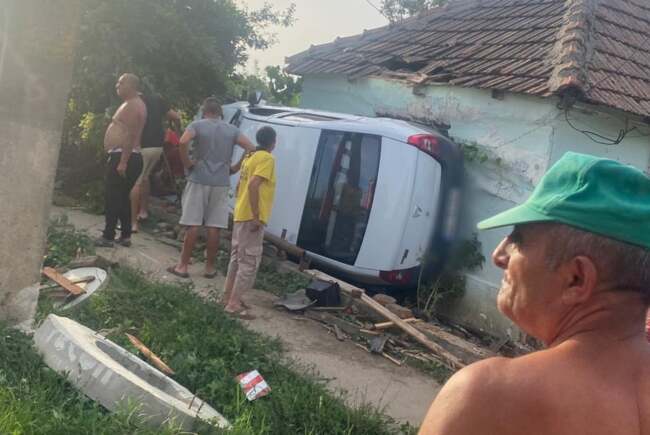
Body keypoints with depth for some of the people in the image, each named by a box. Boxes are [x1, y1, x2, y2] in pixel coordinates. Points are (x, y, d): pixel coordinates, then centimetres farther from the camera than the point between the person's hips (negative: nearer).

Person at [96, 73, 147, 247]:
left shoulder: (132, 105, -13)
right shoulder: (132, 104, 21)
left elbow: (131, 135, -21)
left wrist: (123, 162, -25)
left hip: (123, 157, -10)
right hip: (123, 157, 10)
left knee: (113, 197, -7)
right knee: (122, 197, 13)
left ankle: (108, 236, -5)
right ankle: (125, 236, 16)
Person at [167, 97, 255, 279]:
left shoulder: (197, 125, 0)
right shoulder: (232, 130, 9)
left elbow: (183, 142, -19)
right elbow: (251, 148, 3)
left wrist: (187, 163, -6)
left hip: (199, 180, -2)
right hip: (221, 183, 2)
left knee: (192, 225, 1)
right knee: (214, 227, 5)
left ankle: (183, 266, 5)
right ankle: (210, 267, 11)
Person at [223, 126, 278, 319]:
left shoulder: (250, 157, 15)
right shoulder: (267, 159, -13)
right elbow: (253, 185, -25)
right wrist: (256, 216, -24)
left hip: (241, 215, 9)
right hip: (251, 217, -9)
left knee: (238, 257, 17)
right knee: (250, 261, -6)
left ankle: (229, 296, 24)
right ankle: (234, 303, -6)